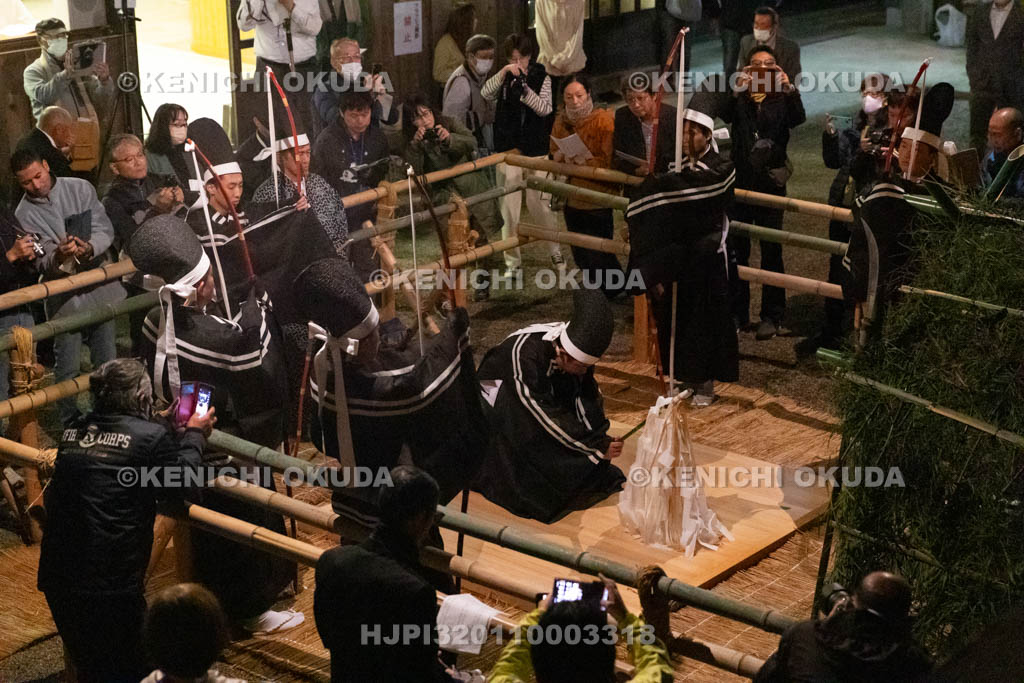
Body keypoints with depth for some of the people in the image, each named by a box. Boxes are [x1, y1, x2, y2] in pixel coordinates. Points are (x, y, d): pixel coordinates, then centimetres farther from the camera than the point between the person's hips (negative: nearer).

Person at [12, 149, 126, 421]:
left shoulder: (80, 189, -1)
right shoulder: (24, 214, -3)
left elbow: (105, 229, -5)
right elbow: (41, 262, -8)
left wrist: (90, 248, -26)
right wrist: (58, 257, -32)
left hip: (100, 288, 2)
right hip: (65, 298, -2)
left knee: (106, 361, 13)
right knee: (67, 367, 1)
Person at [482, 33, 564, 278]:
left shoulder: (541, 78, 0)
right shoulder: (504, 78, 5)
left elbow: (545, 108, -13)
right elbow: (485, 93, -13)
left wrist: (525, 90, -27)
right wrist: (503, 73, -28)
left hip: (536, 150, -1)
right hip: (507, 150, 2)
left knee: (539, 203, 5)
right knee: (509, 207, 2)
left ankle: (556, 251, 24)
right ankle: (512, 261, 9)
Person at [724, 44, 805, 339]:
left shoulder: (782, 100, 6)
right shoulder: (739, 99, 7)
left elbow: (798, 119, -14)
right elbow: (726, 115, -14)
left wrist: (789, 90, -29)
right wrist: (738, 89, -31)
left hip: (771, 182, -1)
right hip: (740, 180, 1)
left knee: (772, 249, -1)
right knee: (737, 248, 3)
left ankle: (771, 315, 5)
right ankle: (737, 312, 13)